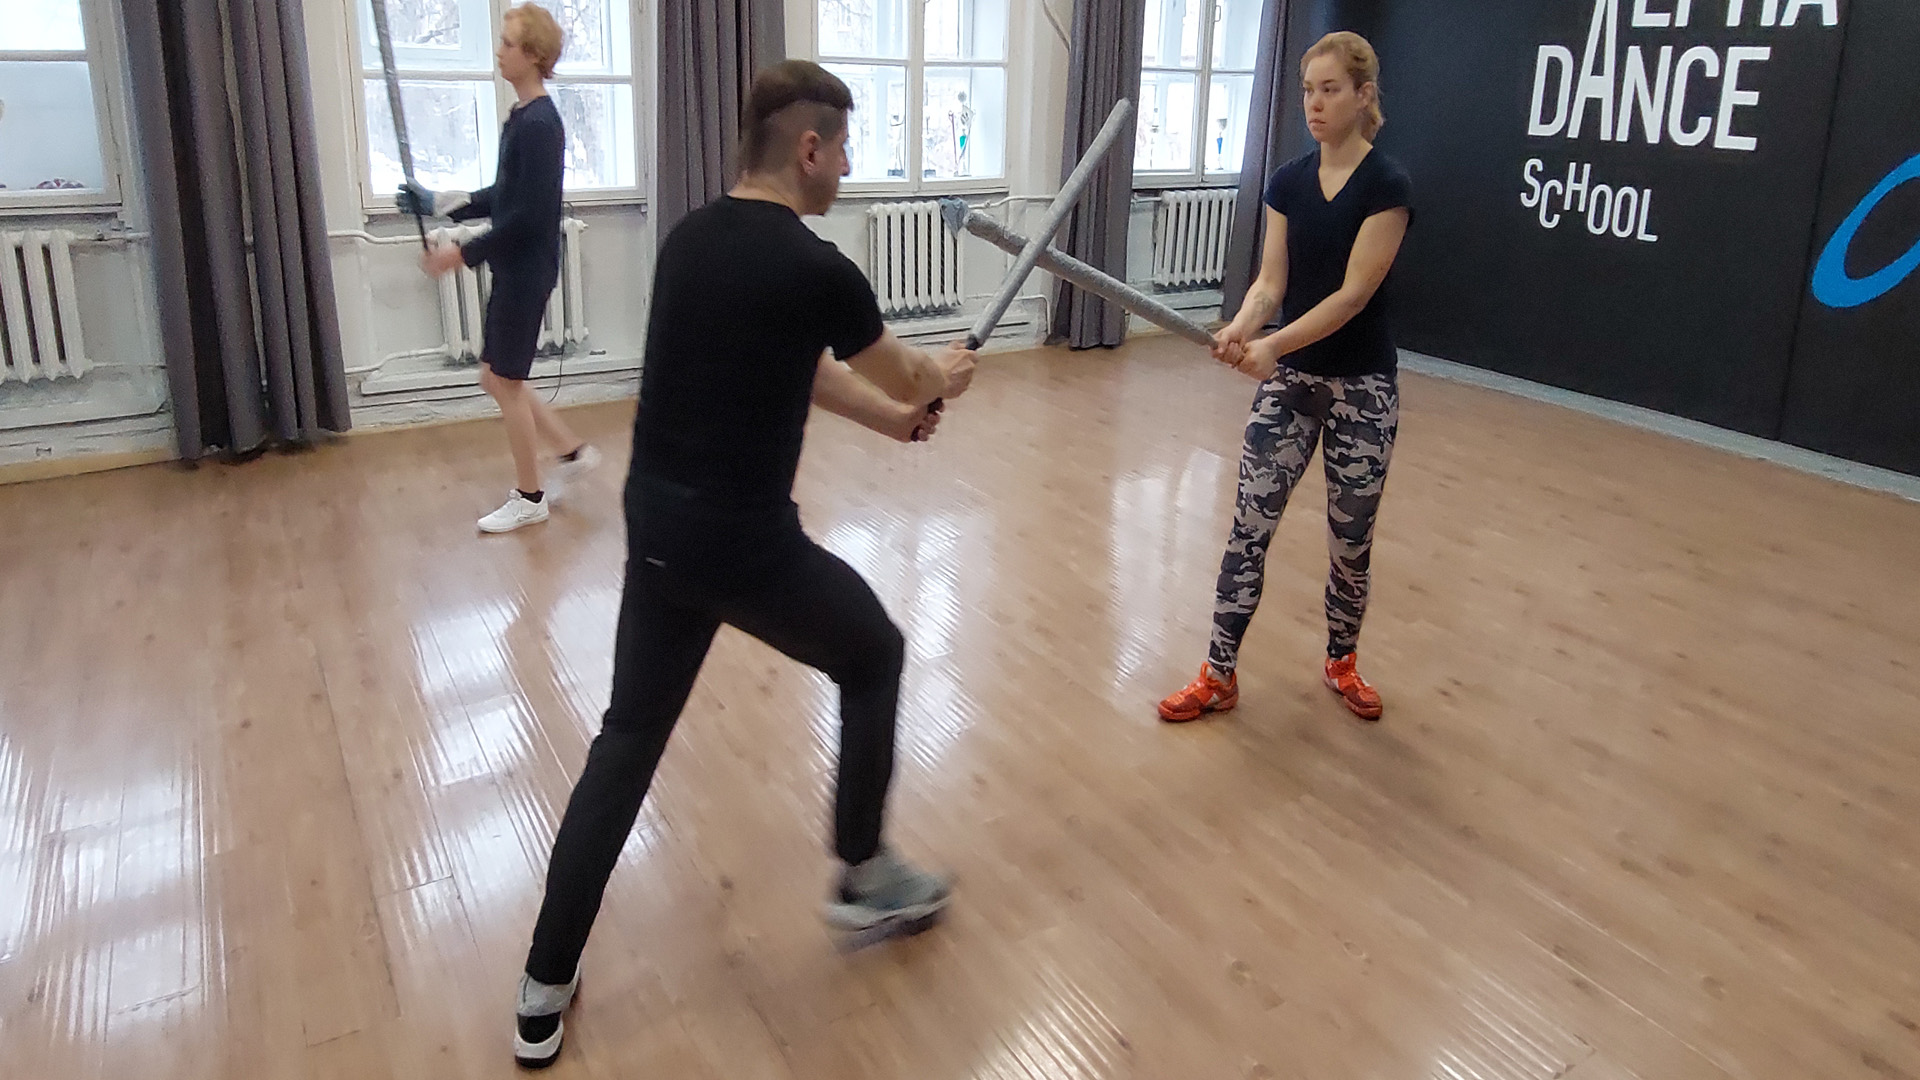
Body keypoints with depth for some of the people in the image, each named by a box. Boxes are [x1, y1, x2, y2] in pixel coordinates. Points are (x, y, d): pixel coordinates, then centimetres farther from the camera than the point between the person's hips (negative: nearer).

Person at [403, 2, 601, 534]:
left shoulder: (540, 124, -19)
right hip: (514, 268, 9)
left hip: (527, 268, -9)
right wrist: (440, 204, 13)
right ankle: (573, 451, 27)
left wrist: (464, 253, -18)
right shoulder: (521, 117, 11)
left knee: (505, 381, 1)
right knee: (497, 378, 15)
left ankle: (529, 498, 14)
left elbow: (527, 215, -23)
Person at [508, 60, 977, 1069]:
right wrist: (941, 377, 28)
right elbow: (906, 378, 4)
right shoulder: (814, 268, -15)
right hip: (745, 545, -7)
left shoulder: (689, 238, 8)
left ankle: (544, 990, 21)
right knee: (873, 658, 20)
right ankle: (863, 877, 33)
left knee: (628, 739, 16)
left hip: (656, 533, 7)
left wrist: (895, 417, 28)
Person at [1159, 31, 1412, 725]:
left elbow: (1352, 293, -19)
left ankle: (1341, 662, 32)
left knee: (1351, 541, 8)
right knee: (1249, 526, 0)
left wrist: (1273, 344, -30)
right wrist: (1241, 327, -23)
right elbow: (1271, 282, -1)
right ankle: (1219, 677, 10)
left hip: (1361, 385, -4)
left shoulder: (1387, 185, -12)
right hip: (1288, 378, 4)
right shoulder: (1288, 182, 4)